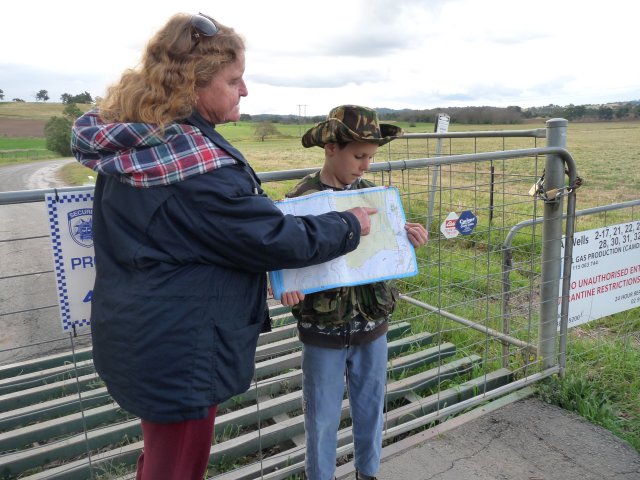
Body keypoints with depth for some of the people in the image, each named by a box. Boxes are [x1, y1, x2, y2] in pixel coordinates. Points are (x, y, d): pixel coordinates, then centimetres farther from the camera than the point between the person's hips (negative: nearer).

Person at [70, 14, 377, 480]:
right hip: (179, 350, -9)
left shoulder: (130, 146, 4)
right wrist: (349, 226, -6)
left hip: (142, 336, 9)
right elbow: (274, 238, -22)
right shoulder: (195, 163, -27)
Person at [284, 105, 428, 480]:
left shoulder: (372, 193, 1)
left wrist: (409, 236, -11)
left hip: (372, 324, 4)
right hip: (324, 329, -4)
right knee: (323, 418, 12)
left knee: (371, 409, 20)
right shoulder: (303, 199, -13)